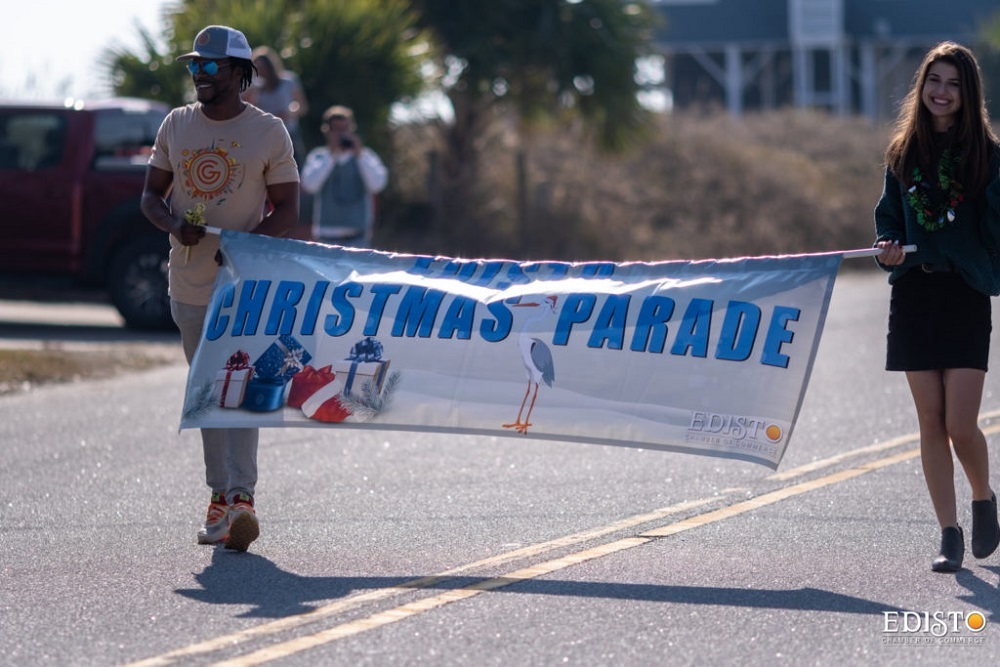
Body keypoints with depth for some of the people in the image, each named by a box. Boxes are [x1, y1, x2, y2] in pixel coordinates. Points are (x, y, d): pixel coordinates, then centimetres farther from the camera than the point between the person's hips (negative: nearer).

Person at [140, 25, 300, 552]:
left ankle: (240, 500, -22)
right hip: (189, 284, 5)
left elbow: (287, 207, -3)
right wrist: (174, 224, -11)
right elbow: (151, 195, 12)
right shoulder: (176, 125, 9)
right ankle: (220, 497, 16)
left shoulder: (268, 132, -3)